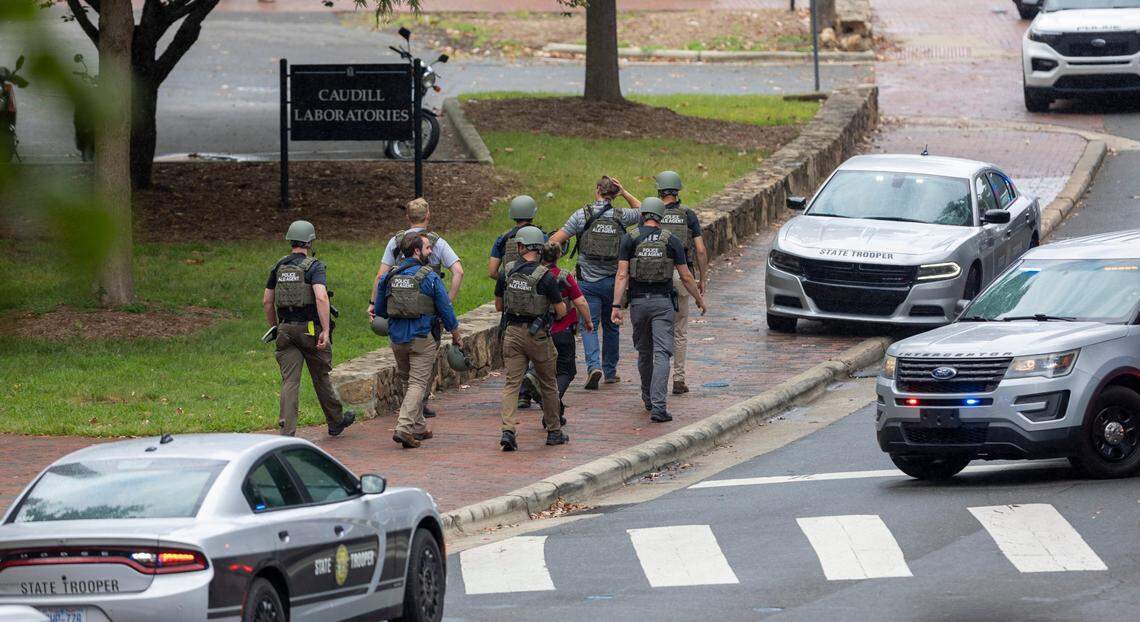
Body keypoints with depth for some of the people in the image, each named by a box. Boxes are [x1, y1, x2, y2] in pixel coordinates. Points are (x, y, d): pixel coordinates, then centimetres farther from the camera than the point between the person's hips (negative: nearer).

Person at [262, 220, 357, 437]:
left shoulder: (278, 267, 7)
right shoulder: (314, 267, -10)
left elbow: (267, 301, 12)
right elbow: (321, 298, -23)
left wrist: (274, 327, 24)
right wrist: (325, 331, -22)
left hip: (286, 330, 3)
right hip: (311, 328, -3)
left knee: (289, 381, -2)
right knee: (321, 378, 14)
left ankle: (287, 431, -13)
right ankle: (335, 421, 32)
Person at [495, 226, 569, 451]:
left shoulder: (507, 273, -2)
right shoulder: (545, 276, -13)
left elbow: (498, 306, 9)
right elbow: (561, 310, -8)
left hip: (512, 333, 2)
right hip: (538, 335, -2)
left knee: (512, 383, 1)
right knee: (547, 384, 14)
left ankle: (507, 430, -16)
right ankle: (554, 431, 25)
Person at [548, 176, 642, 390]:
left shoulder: (582, 215, -6)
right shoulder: (620, 216, -1)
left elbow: (556, 240, -8)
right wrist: (625, 193, 12)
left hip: (588, 281, -2)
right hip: (613, 281, 2)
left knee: (589, 325, -1)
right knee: (611, 326, 15)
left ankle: (594, 365, -22)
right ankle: (610, 371, 23)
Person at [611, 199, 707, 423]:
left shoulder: (630, 240, 0)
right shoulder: (671, 240, 0)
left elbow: (622, 275, -7)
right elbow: (686, 277, 2)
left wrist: (616, 306, -8)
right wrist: (699, 299, 16)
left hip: (638, 301, 2)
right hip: (663, 303, -2)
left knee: (644, 352, 19)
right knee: (661, 354, -6)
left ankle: (648, 399, 35)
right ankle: (658, 406, -19)